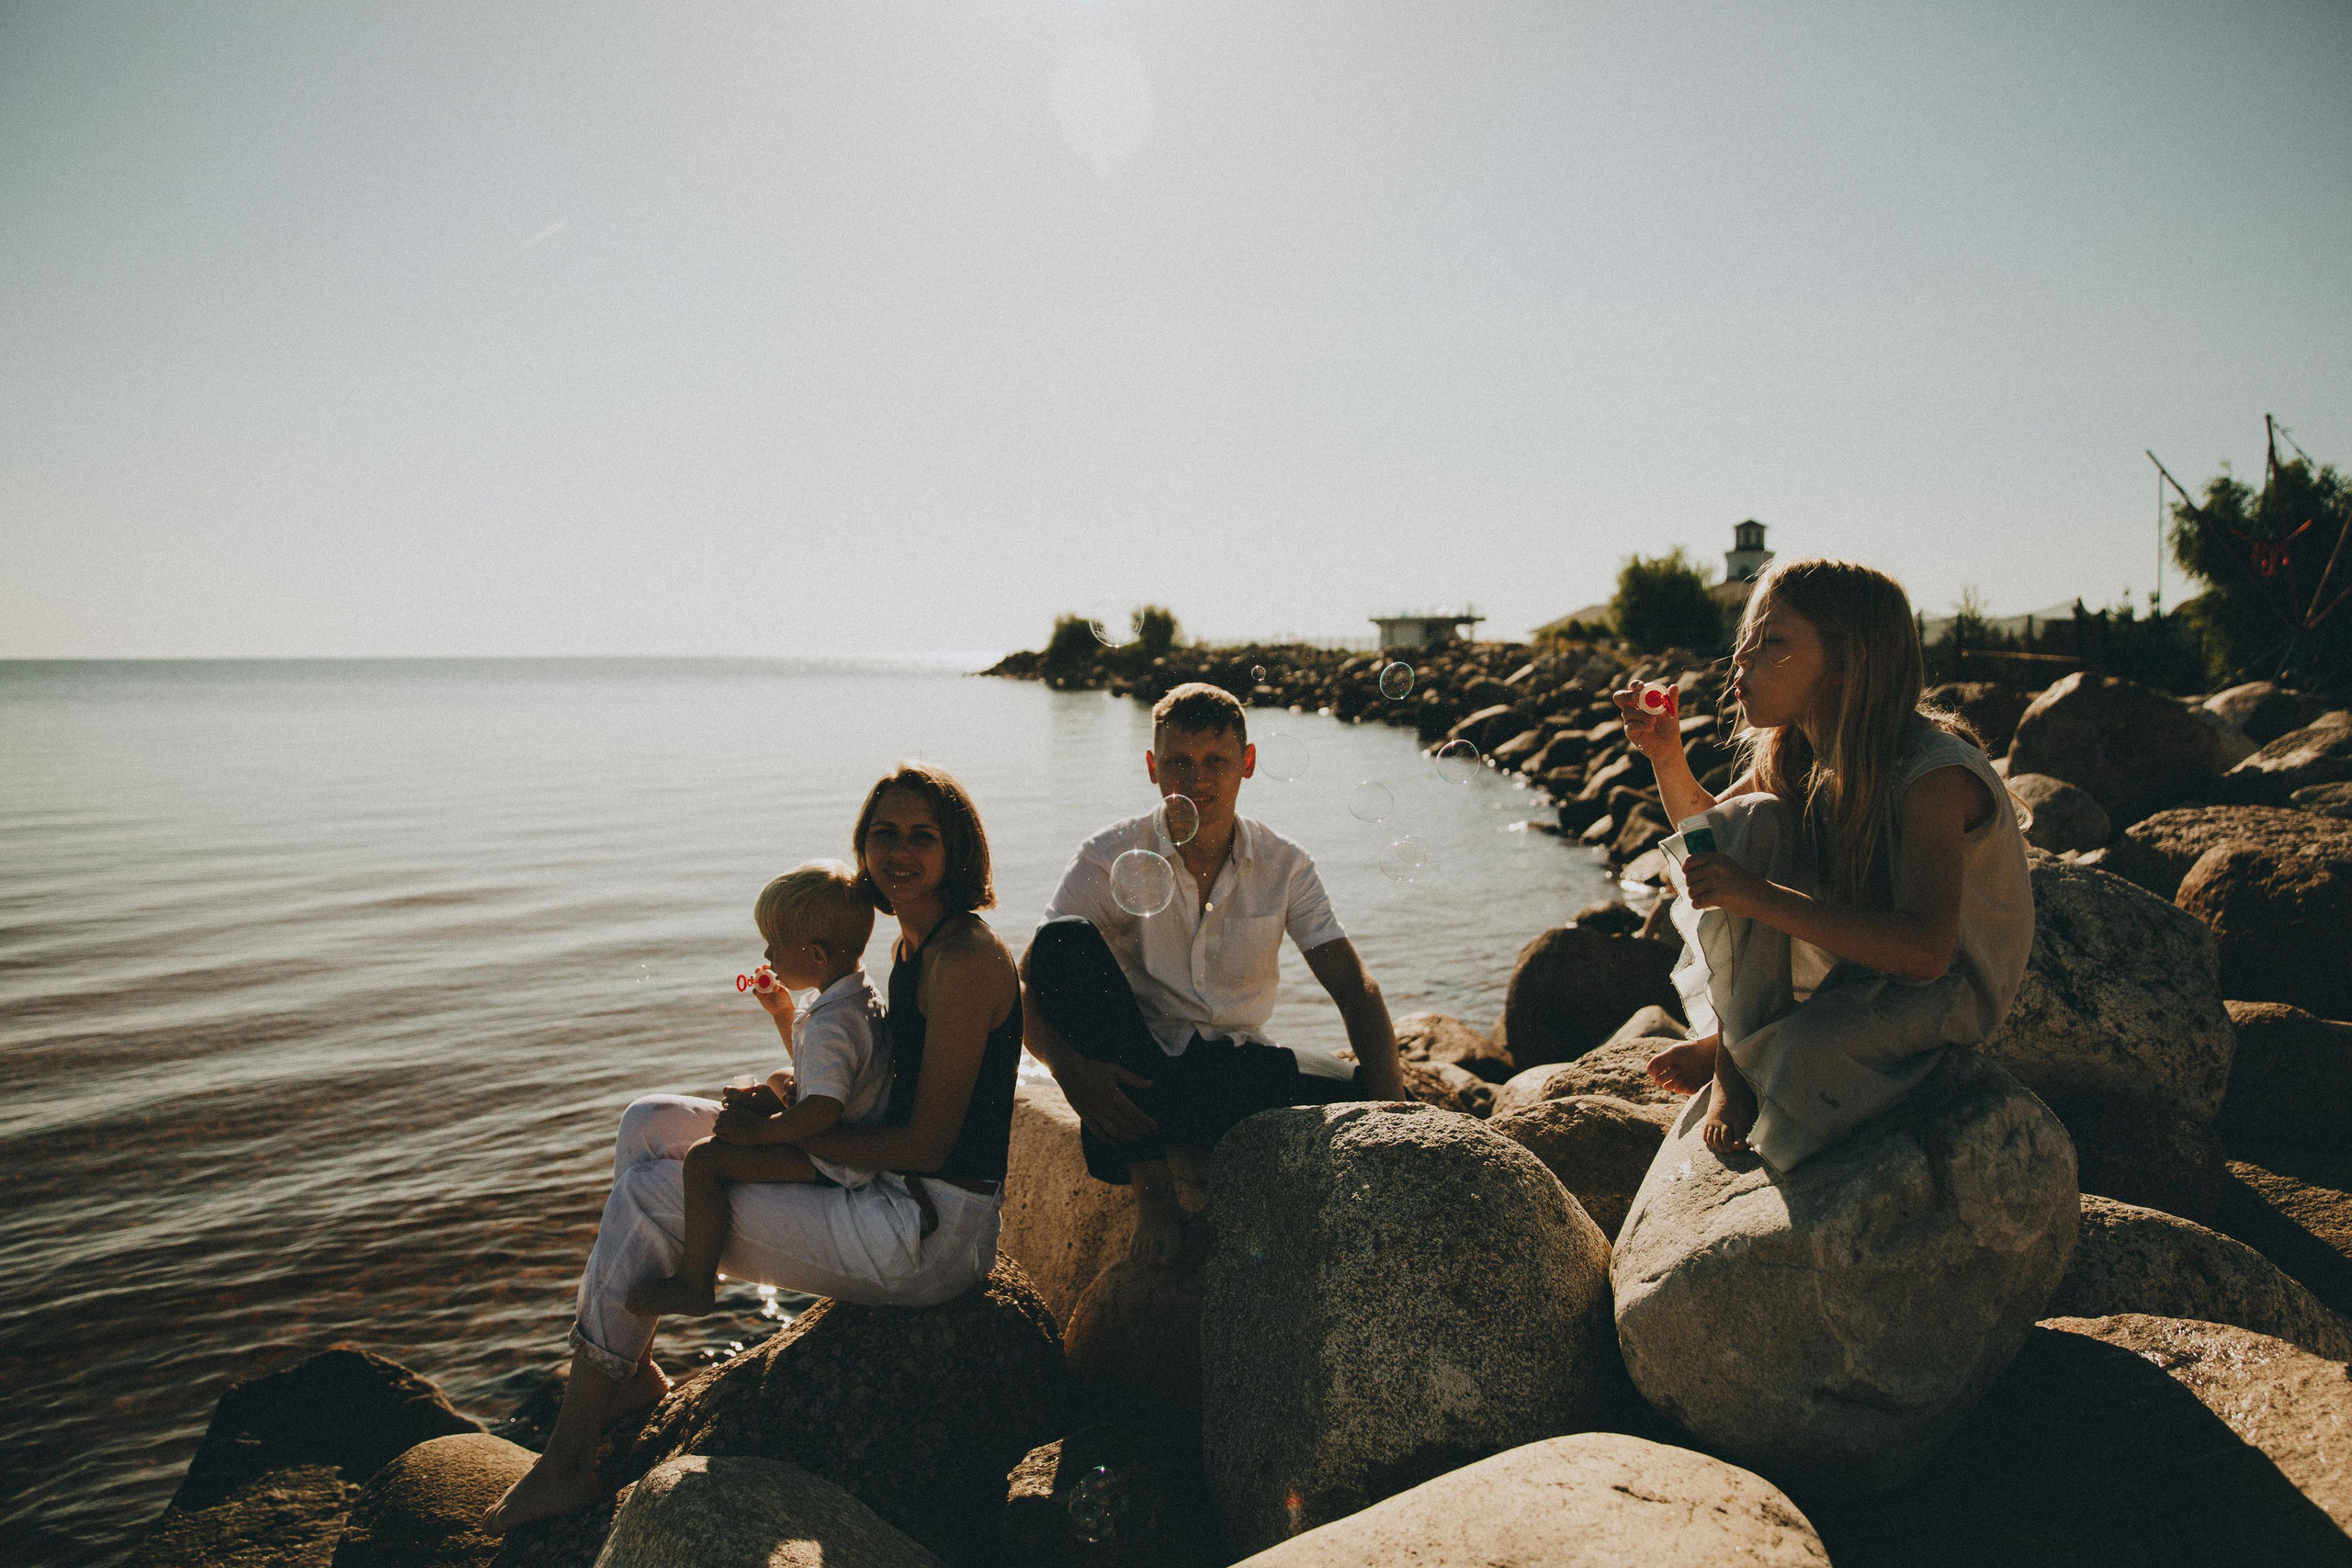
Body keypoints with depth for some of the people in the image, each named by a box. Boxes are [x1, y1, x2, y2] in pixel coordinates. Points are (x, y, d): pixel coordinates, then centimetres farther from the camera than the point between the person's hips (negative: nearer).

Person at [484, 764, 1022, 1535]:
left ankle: (567, 1462, 2)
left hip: (931, 1238, -10)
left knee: (650, 1192, -11)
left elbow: (928, 1141, -20)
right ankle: (630, 1371, 18)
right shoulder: (915, 944, 10)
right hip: (894, 1198, 10)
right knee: (650, 1122, 10)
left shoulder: (965, 958, -19)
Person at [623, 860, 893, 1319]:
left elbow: (821, 1111, -37)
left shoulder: (831, 1024, -28)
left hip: (831, 1165, -11)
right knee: (778, 1080, 32)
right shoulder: (861, 994, 5)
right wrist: (783, 1013, 12)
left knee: (704, 1158, -18)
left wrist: (759, 1131, -23)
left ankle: (695, 1284, -7)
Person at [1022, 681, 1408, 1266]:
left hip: (1238, 1071, 1)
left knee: (1363, 1101, -26)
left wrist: (1387, 1091, -24)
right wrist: (1069, 1068, -33)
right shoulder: (1109, 858, -7)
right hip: (1138, 1078, -1)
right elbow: (1026, 988, -12)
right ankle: (1151, 1188, -20)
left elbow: (1354, 987, -5)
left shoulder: (1284, 865, 0)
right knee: (1065, 939, -27)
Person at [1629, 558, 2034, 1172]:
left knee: (1800, 1056, -36)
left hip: (1950, 986, -6)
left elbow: (1924, 951, -39)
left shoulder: (1933, 773, -29)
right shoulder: (1796, 751, -6)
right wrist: (1666, 756, -12)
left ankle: (1733, 1050, 4)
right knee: (1754, 821, -18)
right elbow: (1707, 829, 9)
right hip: (1851, 953, 7)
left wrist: (1758, 896, -45)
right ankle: (1731, 1064, -10)